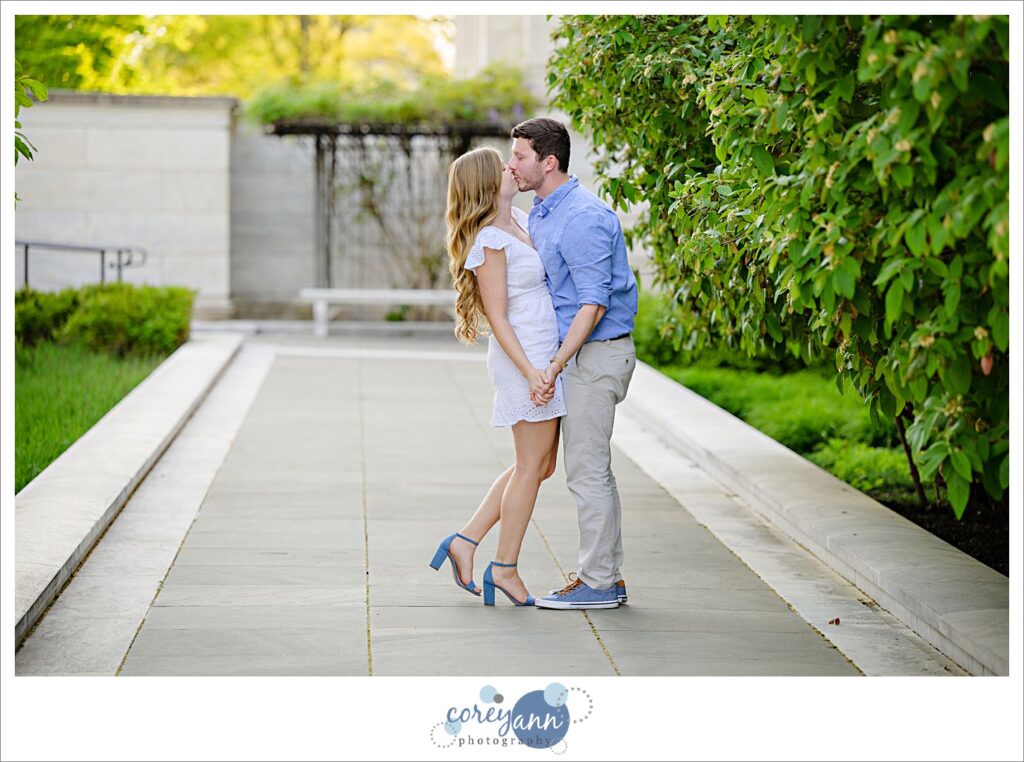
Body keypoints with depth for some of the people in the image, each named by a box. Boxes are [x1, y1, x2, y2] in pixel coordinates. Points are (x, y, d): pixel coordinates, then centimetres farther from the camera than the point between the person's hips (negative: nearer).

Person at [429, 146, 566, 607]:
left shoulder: (520, 219, 11)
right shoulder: (491, 243, -15)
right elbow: (497, 318, -17)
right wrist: (530, 372, -23)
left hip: (545, 356, 9)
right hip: (526, 358, -9)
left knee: (540, 465, 14)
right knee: (532, 465, -1)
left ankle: (465, 542, 18)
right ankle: (505, 568, 9)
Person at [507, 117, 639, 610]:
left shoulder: (583, 218, -19)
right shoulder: (541, 214, 13)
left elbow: (594, 303, -23)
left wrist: (553, 368, -24)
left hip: (597, 352, -10)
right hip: (579, 353, 10)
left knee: (587, 471, -6)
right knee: (592, 470, 13)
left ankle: (598, 583, 2)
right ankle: (607, 576, 19)